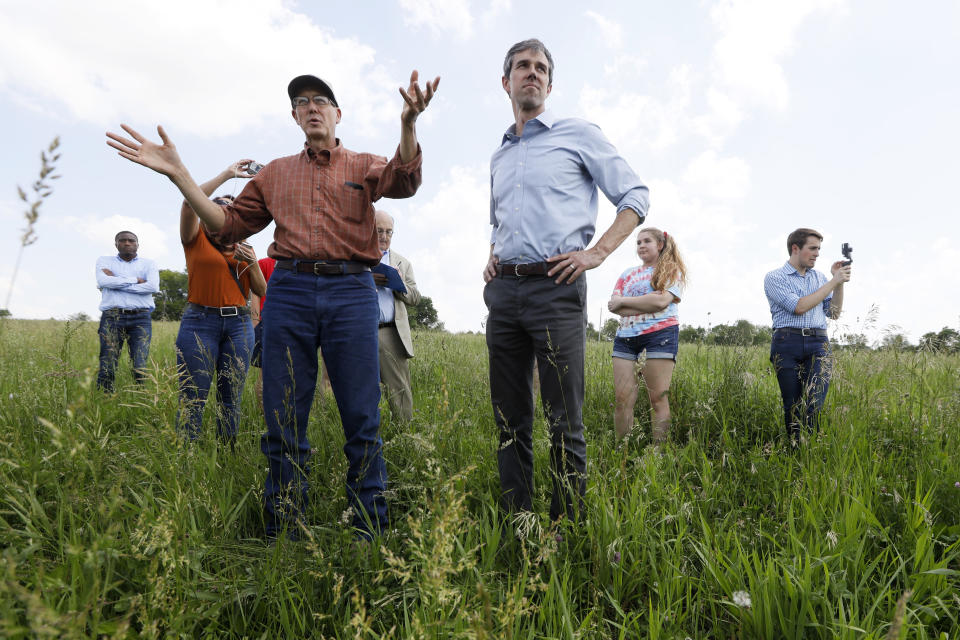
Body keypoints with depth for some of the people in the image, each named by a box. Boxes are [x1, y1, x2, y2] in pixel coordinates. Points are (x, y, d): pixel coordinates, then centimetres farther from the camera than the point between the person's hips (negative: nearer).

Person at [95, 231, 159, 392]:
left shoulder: (148, 264, 16)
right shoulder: (104, 260, 18)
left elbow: (153, 287, -5)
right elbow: (103, 281, -3)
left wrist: (116, 282, -2)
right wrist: (135, 280, -3)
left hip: (140, 318, 0)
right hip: (112, 316, 0)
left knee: (140, 368, -10)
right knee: (107, 368, -9)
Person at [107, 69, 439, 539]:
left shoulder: (364, 166, 14)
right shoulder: (275, 173, 22)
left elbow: (404, 181, -9)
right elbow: (229, 225, 19)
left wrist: (409, 124, -27)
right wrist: (178, 174, 11)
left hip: (351, 292, -2)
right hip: (289, 290, 3)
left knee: (361, 420, -2)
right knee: (284, 422, 3)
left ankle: (370, 531, 10)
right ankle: (283, 532, 16)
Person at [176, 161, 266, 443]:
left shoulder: (243, 248, 17)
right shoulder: (197, 239, 6)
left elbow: (261, 291, 13)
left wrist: (253, 264, -5)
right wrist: (227, 174, -10)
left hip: (239, 324, 4)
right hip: (200, 321, -4)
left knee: (231, 399, 6)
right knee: (193, 399, -6)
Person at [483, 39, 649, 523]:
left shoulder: (578, 134, 7)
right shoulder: (499, 156, 23)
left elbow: (635, 197, 4)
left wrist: (597, 252, -8)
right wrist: (491, 259, 16)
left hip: (555, 288, -5)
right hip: (503, 292, 6)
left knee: (564, 422, -4)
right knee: (510, 420, 7)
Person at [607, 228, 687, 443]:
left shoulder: (672, 271, 9)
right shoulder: (628, 274, 20)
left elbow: (661, 301, -9)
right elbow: (614, 306, 6)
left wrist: (623, 300, -3)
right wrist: (648, 303, -6)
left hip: (660, 335, -4)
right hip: (625, 337, 4)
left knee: (658, 398, -6)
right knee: (623, 399, -3)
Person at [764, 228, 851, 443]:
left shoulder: (819, 277, 21)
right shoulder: (774, 278, 4)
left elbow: (834, 313, 18)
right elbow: (799, 307, -10)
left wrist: (839, 282, 7)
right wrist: (834, 282, -4)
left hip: (818, 343, 3)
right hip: (787, 344, -3)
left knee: (814, 404, -15)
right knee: (792, 406, 0)